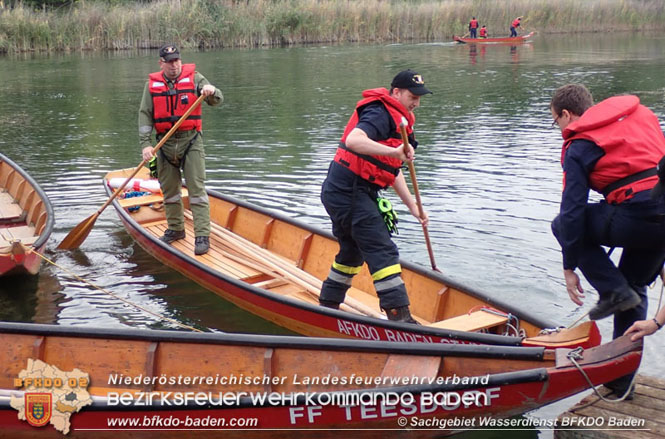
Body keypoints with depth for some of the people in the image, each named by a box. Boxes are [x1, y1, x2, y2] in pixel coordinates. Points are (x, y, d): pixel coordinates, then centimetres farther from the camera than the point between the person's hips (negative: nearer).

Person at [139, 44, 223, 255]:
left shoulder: (194, 78, 0)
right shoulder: (152, 84, 6)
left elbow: (217, 100, -6)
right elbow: (145, 115, 2)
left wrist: (211, 91, -31)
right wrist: (145, 144, -9)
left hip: (191, 142, -3)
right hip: (165, 143, 3)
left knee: (197, 188, -7)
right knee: (169, 189, 13)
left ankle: (202, 236, -6)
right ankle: (175, 228, 30)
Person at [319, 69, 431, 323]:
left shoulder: (398, 120, 20)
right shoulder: (381, 114, -13)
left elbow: (393, 170, 23)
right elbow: (353, 140, -33)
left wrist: (412, 206, 18)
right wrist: (393, 151, -42)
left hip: (340, 191, 11)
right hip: (348, 191, -11)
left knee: (353, 251, 22)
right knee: (382, 251, -12)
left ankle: (328, 306, 35)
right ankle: (399, 316, -12)